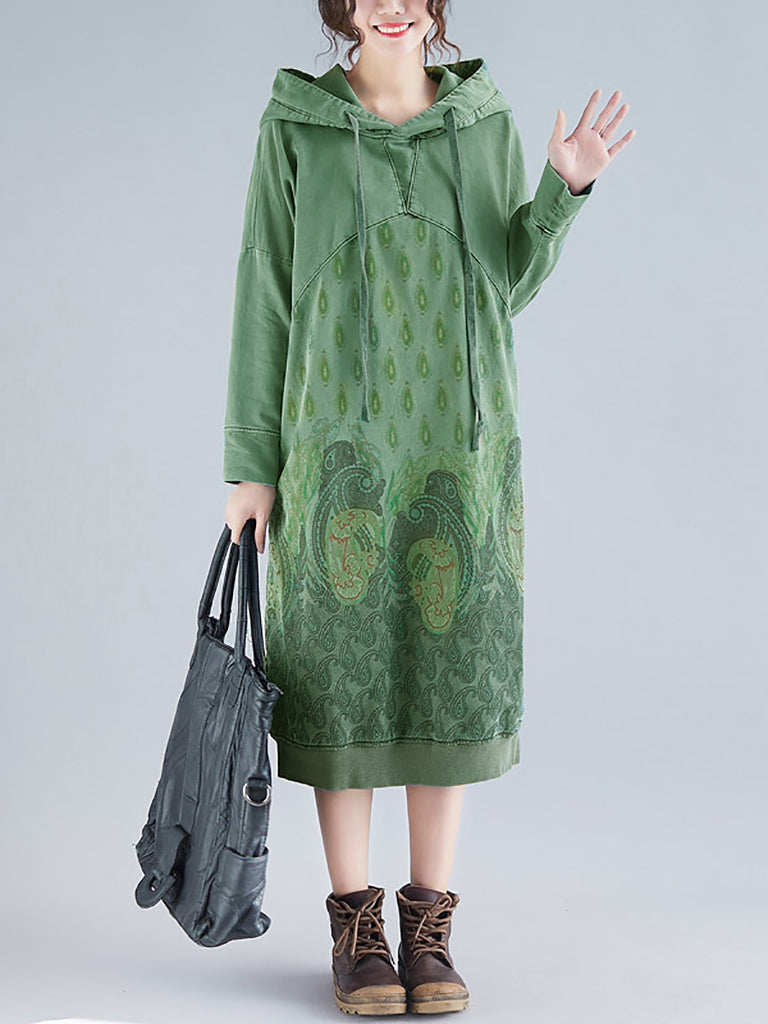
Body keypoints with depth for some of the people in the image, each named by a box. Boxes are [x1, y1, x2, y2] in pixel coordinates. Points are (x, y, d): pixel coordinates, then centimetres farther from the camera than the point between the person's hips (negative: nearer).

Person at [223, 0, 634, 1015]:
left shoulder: (486, 119, 9)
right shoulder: (296, 123, 3)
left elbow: (510, 282, 11)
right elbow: (266, 295, 2)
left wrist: (565, 190, -6)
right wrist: (251, 463, -2)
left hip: (462, 440, 2)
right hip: (341, 441, -2)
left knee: (454, 669, 4)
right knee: (345, 673, 0)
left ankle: (430, 926, 16)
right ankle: (355, 924, 14)